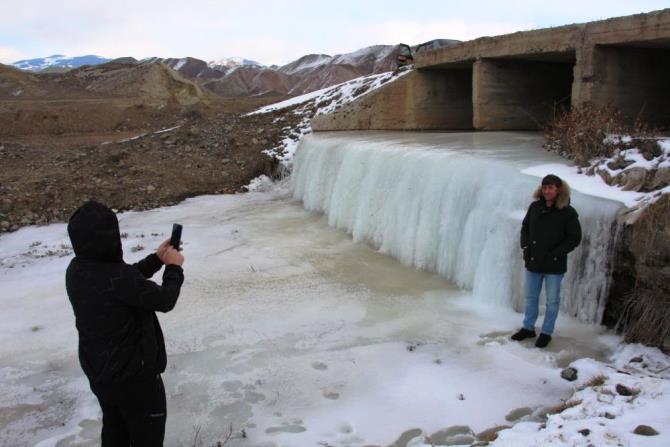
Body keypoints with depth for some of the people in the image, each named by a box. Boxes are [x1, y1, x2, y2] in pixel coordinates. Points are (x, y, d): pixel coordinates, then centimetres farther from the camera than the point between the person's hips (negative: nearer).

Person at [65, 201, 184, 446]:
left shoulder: (77, 270, -7)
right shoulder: (118, 279, -34)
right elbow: (165, 300, -20)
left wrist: (156, 259, 5)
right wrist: (174, 267, -5)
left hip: (98, 371, 8)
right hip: (134, 374, -8)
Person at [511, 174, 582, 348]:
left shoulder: (567, 212, -12)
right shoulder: (535, 207, 0)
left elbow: (575, 238, -9)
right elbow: (525, 227, 13)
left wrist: (556, 254, -15)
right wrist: (525, 247, 1)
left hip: (554, 266, -4)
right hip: (533, 262, 4)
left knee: (552, 300, 9)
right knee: (531, 298, 16)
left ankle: (546, 333, 22)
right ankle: (528, 328, 30)